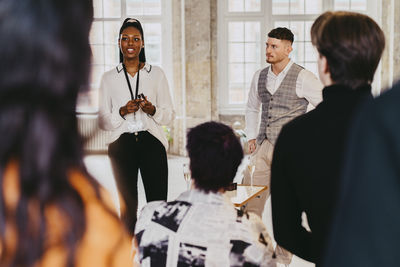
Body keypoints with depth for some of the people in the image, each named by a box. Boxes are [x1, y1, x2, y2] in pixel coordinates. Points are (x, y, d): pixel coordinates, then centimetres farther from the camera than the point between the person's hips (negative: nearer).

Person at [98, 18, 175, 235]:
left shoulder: (156, 74, 8)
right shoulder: (109, 78, 8)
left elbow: (169, 114, 8)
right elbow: (103, 121, 6)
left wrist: (152, 110, -13)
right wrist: (122, 111, -12)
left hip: (151, 142, 0)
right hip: (122, 145, 0)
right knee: (127, 206, 4)